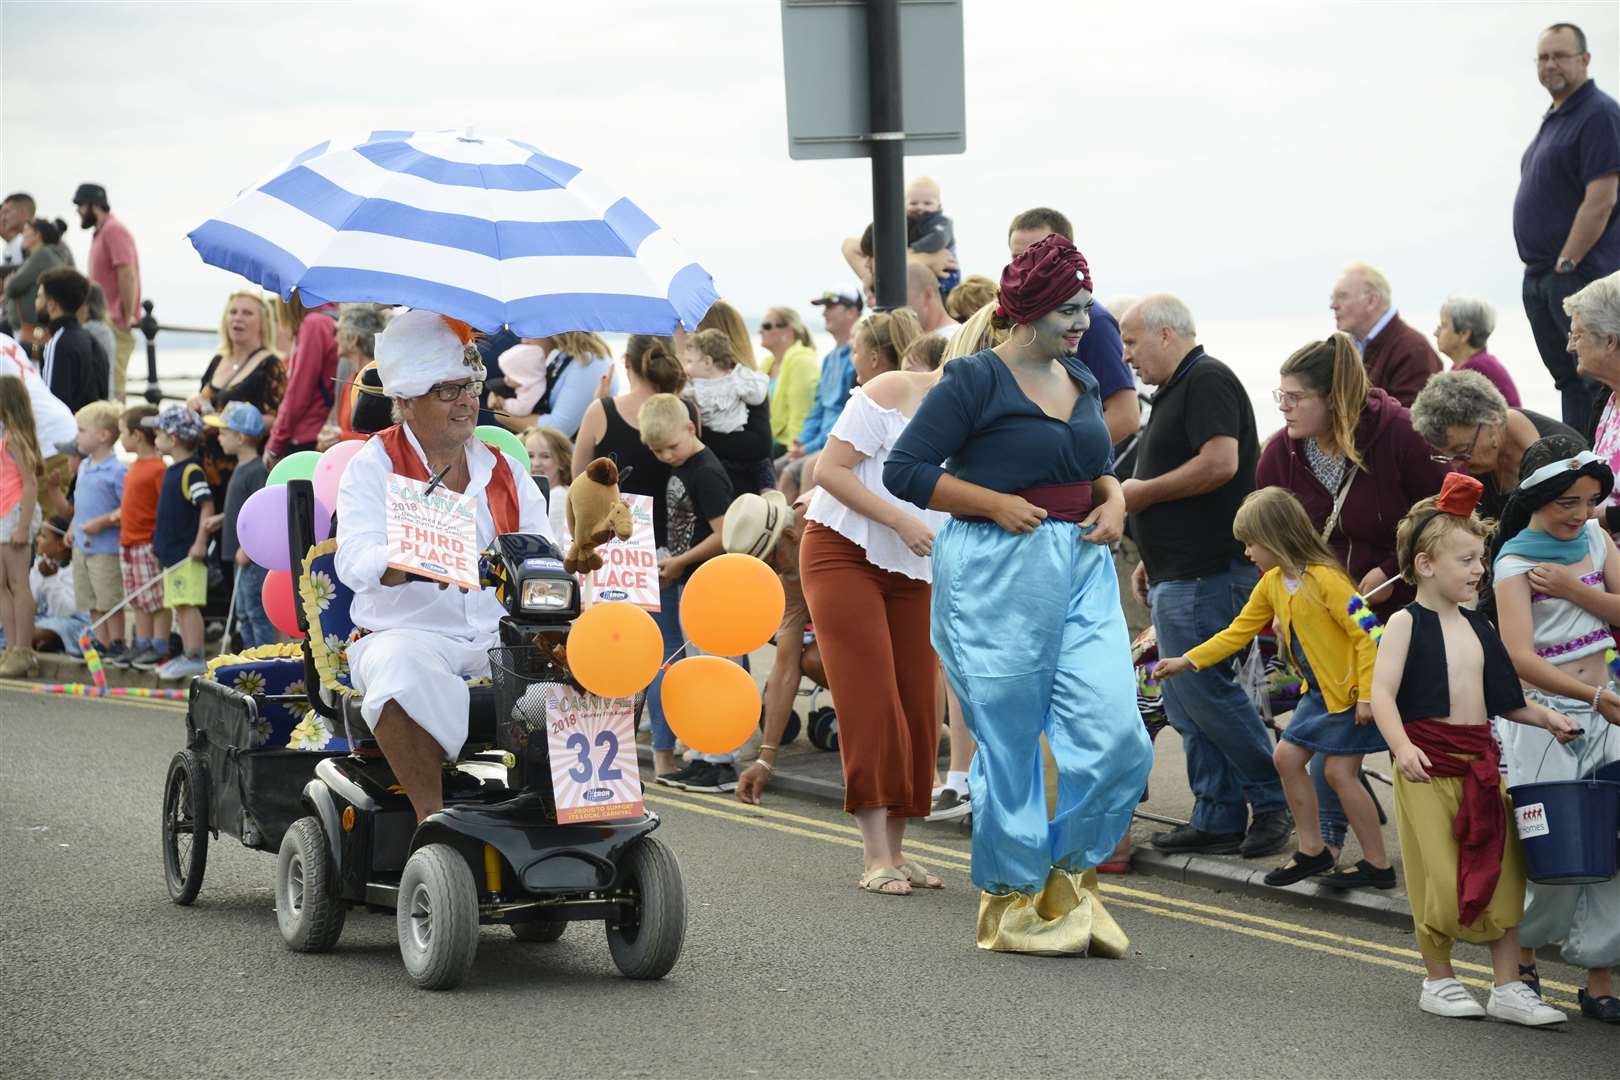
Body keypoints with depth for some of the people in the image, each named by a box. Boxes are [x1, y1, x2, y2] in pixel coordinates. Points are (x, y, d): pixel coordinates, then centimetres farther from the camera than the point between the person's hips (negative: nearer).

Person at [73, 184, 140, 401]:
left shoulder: (114, 230, -11)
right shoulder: (100, 232, 19)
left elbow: (127, 275, -19)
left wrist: (128, 317, -17)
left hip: (116, 326, -10)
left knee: (111, 391, -12)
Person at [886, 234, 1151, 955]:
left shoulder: (1082, 383, 14)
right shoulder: (975, 381, -7)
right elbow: (903, 472, -10)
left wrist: (1113, 500, 7)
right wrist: (997, 504, -14)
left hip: (1082, 569, 6)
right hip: (996, 576, -6)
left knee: (1115, 733, -6)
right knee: (1010, 741, 1)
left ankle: (1067, 881, 13)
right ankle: (1013, 902, 15)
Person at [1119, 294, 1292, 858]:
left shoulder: (1207, 380, -10)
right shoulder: (1176, 390, 21)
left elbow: (1220, 463, -23)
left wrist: (1144, 493, -14)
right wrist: (1152, 559, 22)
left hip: (1206, 573, -11)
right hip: (1179, 573, 11)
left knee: (1201, 688, -11)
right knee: (1186, 698, 8)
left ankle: (1273, 800, -2)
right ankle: (1218, 819, 11)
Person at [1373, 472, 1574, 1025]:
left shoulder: (1476, 626, 14)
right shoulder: (1405, 624, -6)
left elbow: (1500, 698, 22)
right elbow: (1382, 693, -16)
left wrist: (1544, 716, 7)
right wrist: (1402, 748, -30)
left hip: (1479, 761, 6)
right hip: (1427, 764, -6)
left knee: (1502, 872, 4)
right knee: (1439, 877, -3)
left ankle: (1508, 987, 10)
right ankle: (1438, 980, 15)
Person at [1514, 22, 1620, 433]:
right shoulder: (1553, 119, 18)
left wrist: (1566, 263, -17)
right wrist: (1542, 266, 15)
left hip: (1580, 274, -10)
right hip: (1540, 276, 10)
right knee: (1568, 379, 11)